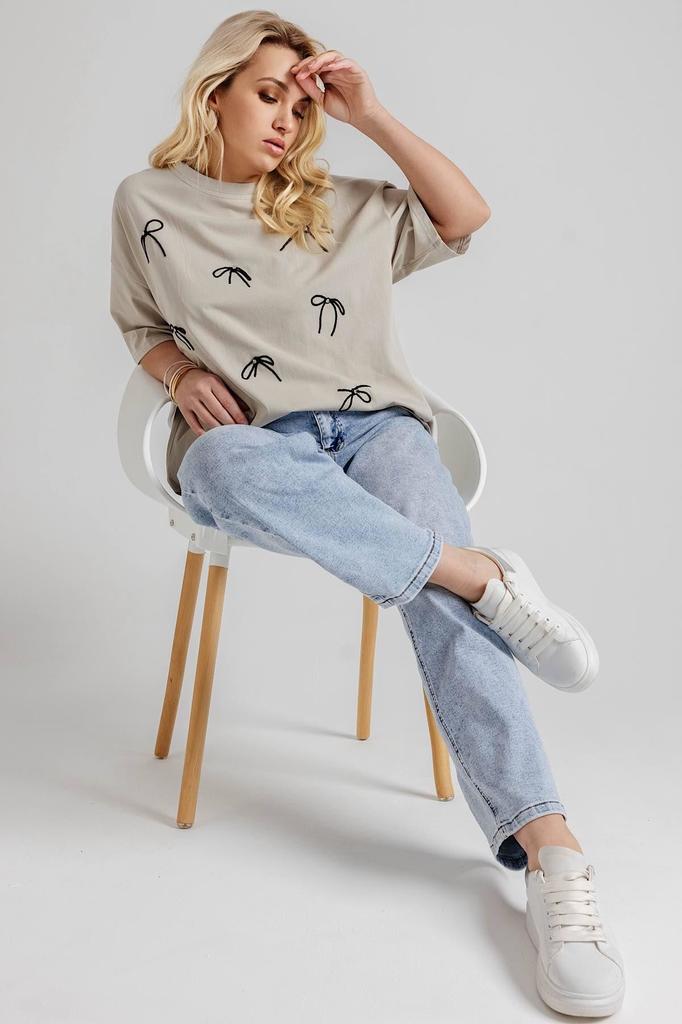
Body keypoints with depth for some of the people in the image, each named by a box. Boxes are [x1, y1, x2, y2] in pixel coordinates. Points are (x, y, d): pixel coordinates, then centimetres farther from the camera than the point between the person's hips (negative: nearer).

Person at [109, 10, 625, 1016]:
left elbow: (467, 216, 16)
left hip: (370, 421, 1)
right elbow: (141, 328, 23)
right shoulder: (148, 203, 16)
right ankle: (485, 574, -37)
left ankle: (550, 849, -39)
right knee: (226, 465, -42)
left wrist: (371, 113, 10)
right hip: (248, 436, -1)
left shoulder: (342, 207, 20)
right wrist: (183, 373, -1)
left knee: (438, 590, -31)